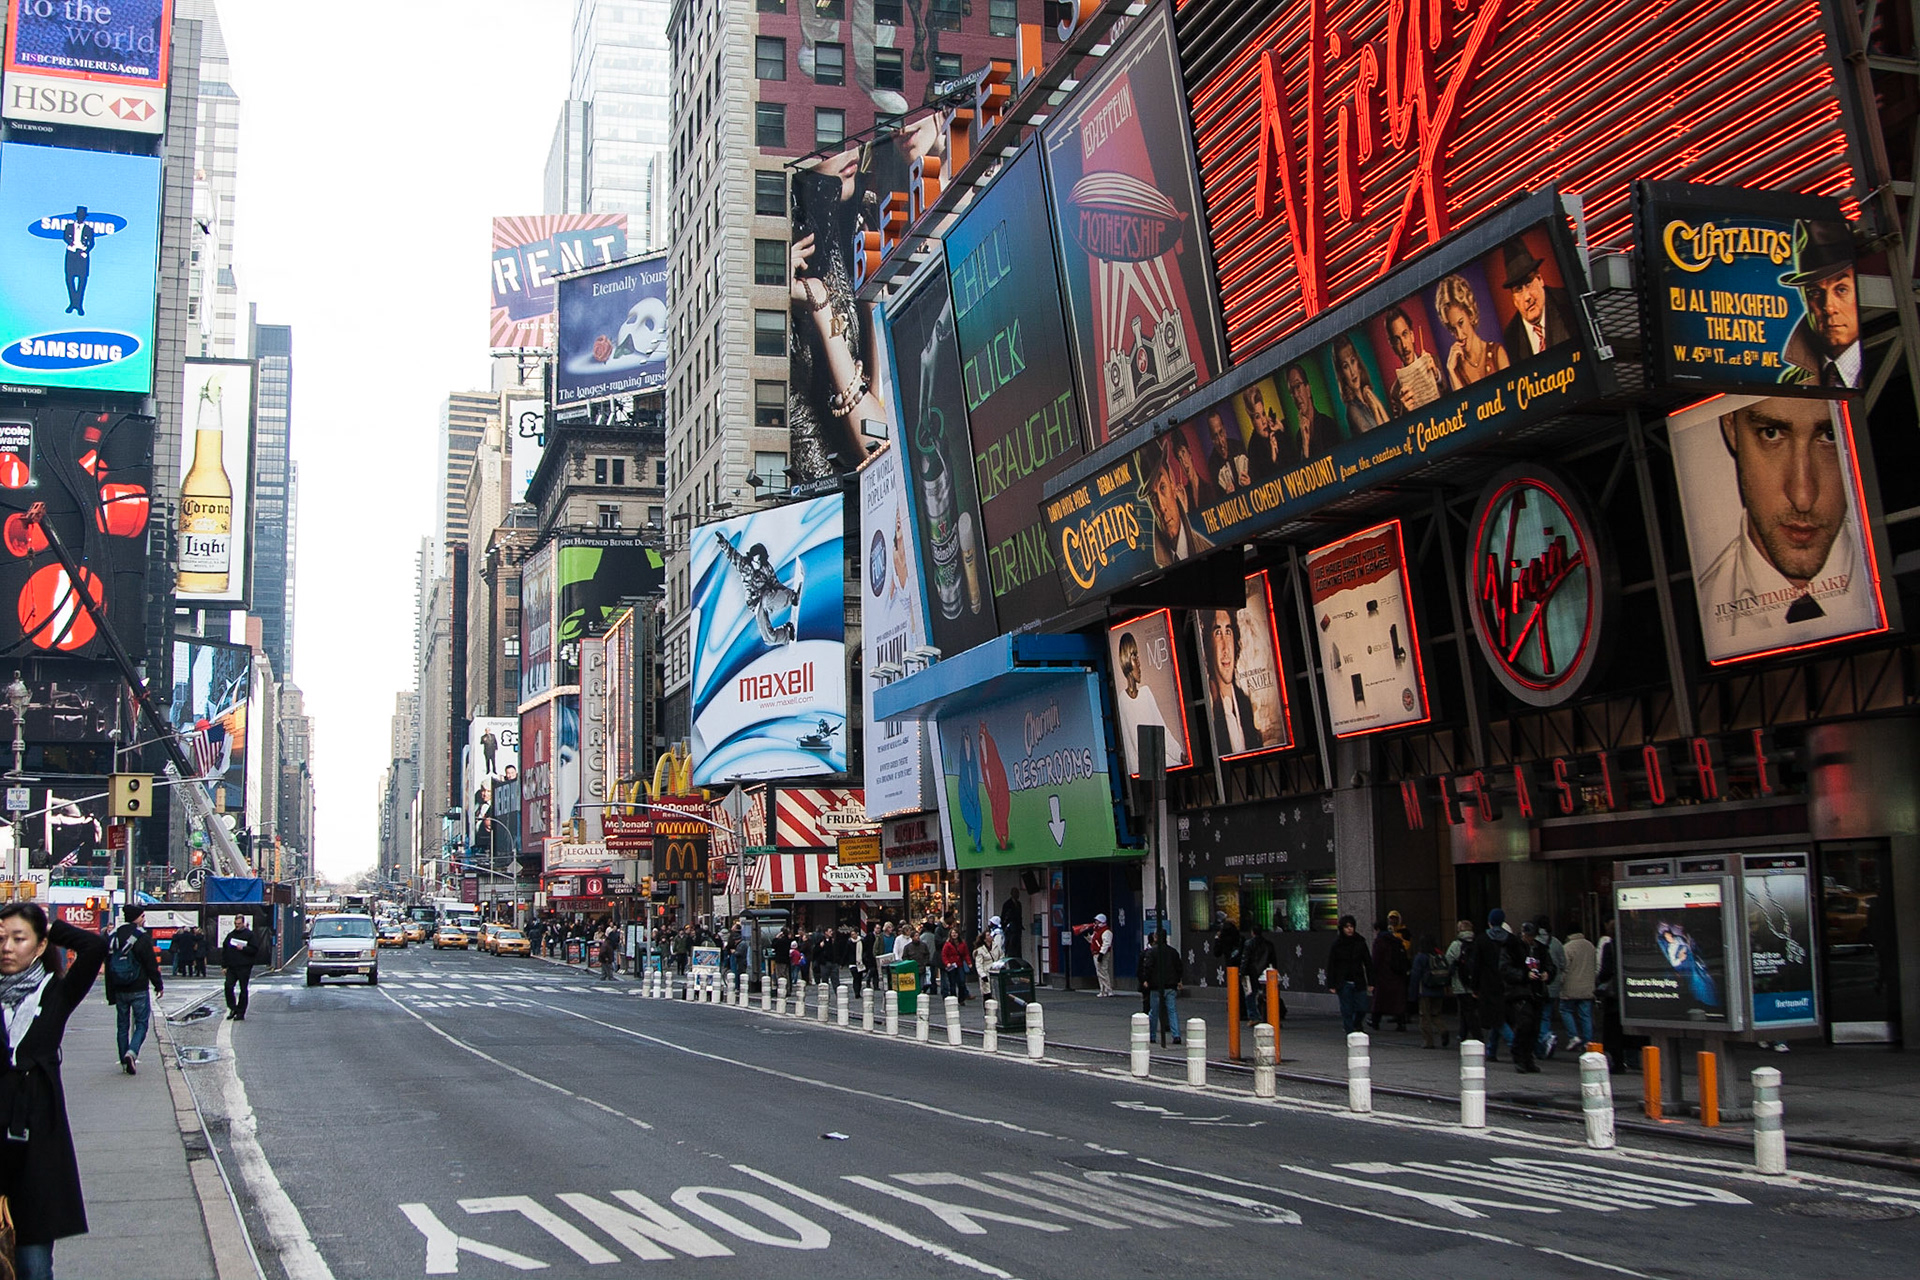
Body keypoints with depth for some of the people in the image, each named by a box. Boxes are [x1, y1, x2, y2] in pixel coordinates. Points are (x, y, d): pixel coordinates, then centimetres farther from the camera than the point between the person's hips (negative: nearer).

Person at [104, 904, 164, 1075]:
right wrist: (158, 985, 1)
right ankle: (131, 1052, -20)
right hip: (138, 990, -5)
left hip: (119, 990, 5)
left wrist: (111, 993, 15)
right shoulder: (142, 937, -11)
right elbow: (151, 964, -11)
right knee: (141, 1024, 2)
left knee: (122, 1025, 12)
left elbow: (108, 965, 11)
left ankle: (124, 1061, 12)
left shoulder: (113, 937, 7)